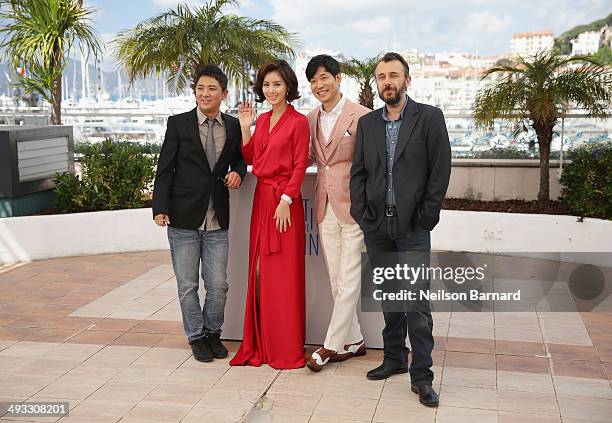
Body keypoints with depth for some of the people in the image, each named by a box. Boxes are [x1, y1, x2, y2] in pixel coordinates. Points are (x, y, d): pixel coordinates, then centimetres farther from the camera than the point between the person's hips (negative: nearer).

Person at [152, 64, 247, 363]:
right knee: (188, 285, 8)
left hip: (218, 221, 2)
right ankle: (197, 337, 26)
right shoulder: (178, 124, -1)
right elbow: (165, 169, -2)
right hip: (184, 218, -2)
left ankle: (212, 333, 28)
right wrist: (160, 208, -10)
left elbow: (239, 159, 22)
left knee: (218, 285, 5)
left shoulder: (233, 126, 7)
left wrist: (237, 172, -2)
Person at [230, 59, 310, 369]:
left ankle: (287, 348, 9)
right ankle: (261, 343, 21)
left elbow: (299, 166, -10)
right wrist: (245, 128, 4)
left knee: (283, 272, -3)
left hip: (284, 202, -7)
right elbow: (250, 159, 14)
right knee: (260, 271, 10)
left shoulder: (298, 122, -7)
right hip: (261, 198, 7)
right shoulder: (263, 120, 14)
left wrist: (286, 201, -17)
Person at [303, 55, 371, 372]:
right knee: (336, 280, 12)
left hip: (352, 206, -6)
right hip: (325, 208, 6)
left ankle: (330, 345, 9)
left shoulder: (362, 116, -8)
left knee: (348, 281, -1)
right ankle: (353, 341, 24)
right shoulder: (311, 119, 11)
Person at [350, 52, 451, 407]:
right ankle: (395, 358, 27)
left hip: (412, 228, -4)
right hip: (377, 226, 4)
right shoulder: (367, 123, 11)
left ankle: (422, 376, 4)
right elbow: (358, 172, 10)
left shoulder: (429, 117, -1)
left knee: (417, 303, -4)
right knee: (388, 297, 13)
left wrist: (426, 217, -8)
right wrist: (362, 214, -1)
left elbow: (441, 170, -4)